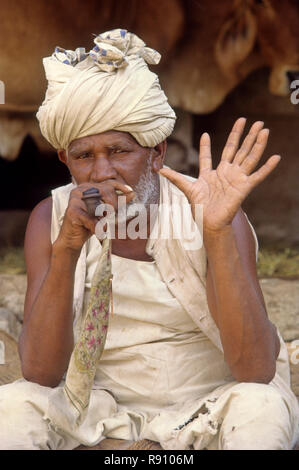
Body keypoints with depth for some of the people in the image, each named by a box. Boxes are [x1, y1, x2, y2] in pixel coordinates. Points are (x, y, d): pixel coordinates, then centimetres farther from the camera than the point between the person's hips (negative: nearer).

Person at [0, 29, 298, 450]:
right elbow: (41, 374, -19)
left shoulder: (209, 214, -17)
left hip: (214, 397, -1)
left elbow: (255, 372, -27)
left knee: (259, 409, -33)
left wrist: (218, 232, -37)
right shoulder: (51, 220, -9)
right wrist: (67, 247, -33)